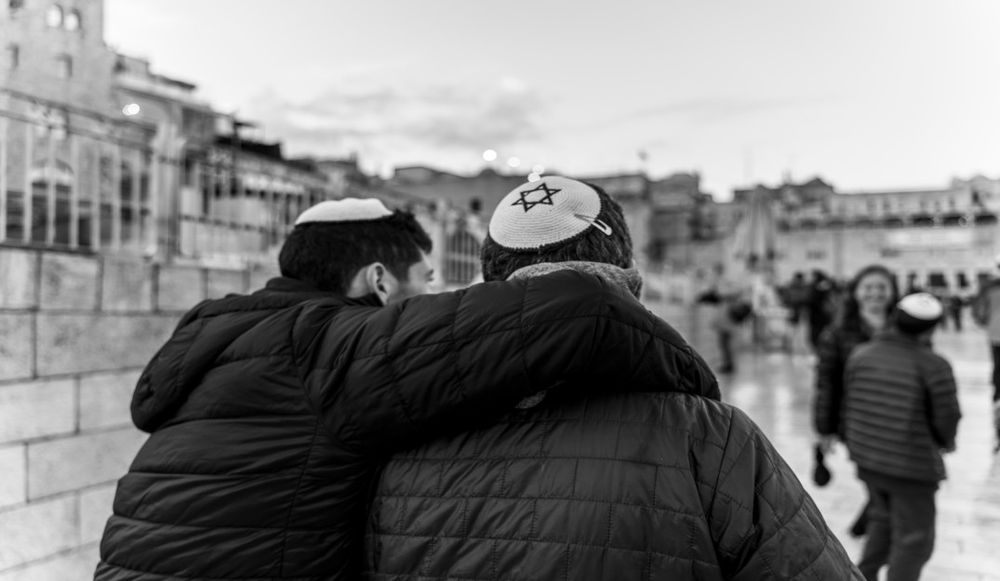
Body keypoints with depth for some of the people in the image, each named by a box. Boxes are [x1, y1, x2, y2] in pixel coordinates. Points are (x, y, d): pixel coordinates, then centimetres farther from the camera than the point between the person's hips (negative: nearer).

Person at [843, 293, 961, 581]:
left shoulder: (861, 355, -2)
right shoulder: (934, 365, -17)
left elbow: (851, 405, 5)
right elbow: (946, 417, -11)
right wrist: (945, 442, 11)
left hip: (866, 459, 6)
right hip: (912, 466, -6)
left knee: (883, 521, 28)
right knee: (913, 540, 10)